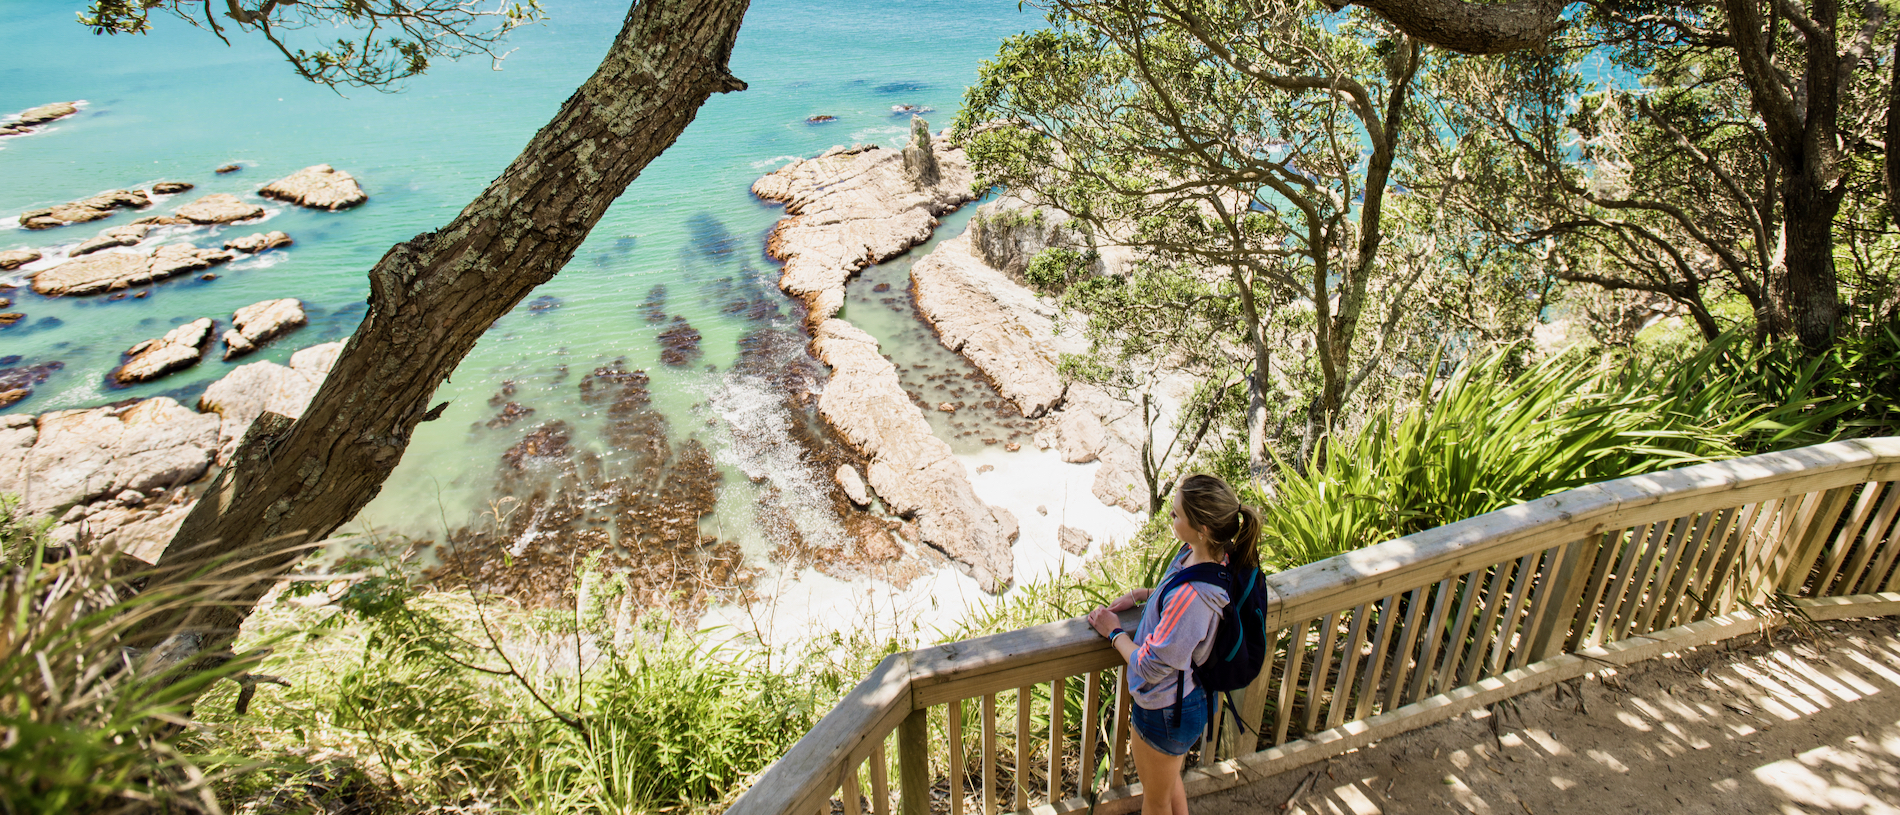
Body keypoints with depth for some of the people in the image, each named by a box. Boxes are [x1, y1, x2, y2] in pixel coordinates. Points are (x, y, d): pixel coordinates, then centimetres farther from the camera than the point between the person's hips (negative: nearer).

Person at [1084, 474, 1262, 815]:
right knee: (1171, 783, 34)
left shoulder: (1190, 596, -41)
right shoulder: (1206, 554, -14)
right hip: (1190, 695, 8)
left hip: (1164, 712, -8)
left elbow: (1152, 666, -29)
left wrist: (1114, 632, -13)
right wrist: (1140, 594, 0)